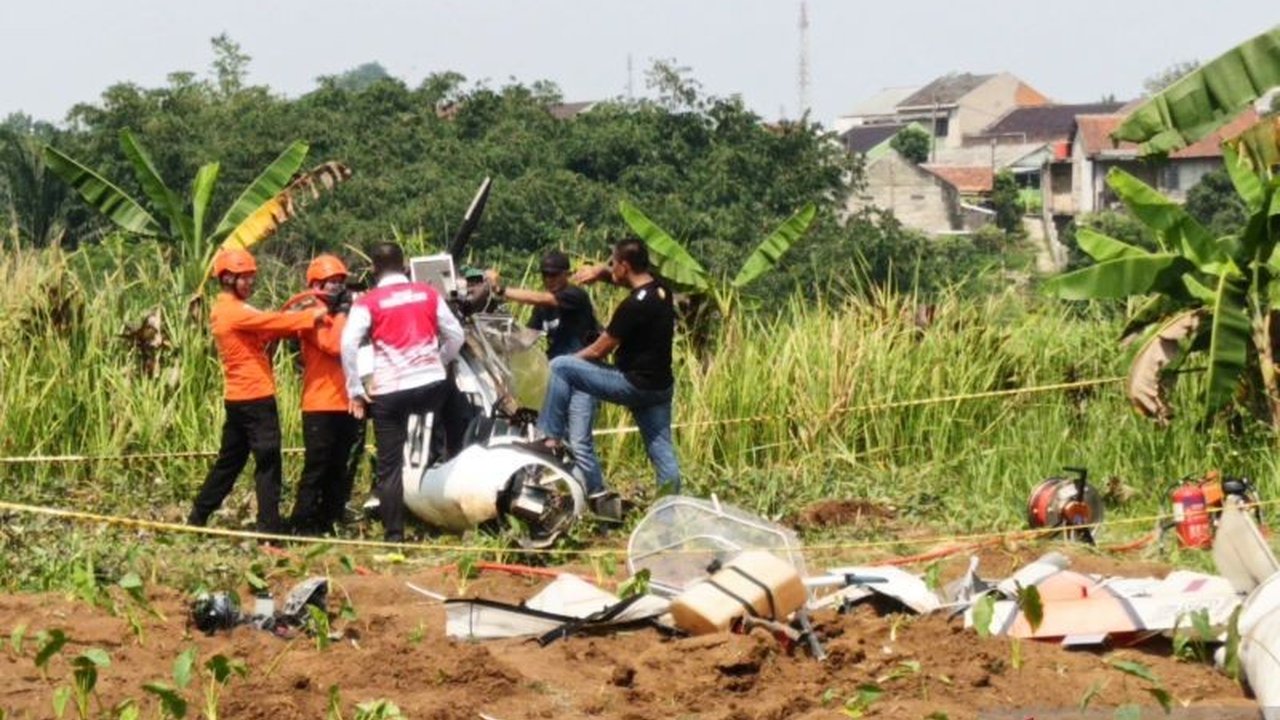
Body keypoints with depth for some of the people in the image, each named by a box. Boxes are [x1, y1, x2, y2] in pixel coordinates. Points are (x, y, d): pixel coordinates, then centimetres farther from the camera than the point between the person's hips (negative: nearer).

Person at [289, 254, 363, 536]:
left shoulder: (339, 314, 18)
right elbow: (335, 345, -21)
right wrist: (342, 313, -13)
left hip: (346, 404, 8)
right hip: (320, 405, -8)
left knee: (341, 469, 10)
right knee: (317, 467, -8)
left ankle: (329, 520, 15)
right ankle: (303, 523, -5)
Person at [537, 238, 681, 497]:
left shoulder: (634, 306, -20)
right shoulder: (661, 290, 5)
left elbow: (598, 351, -11)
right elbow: (619, 276, 29)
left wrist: (572, 360, 7)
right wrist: (600, 271, 11)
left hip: (634, 384, -8)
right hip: (661, 386, 8)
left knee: (559, 368, -6)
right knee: (662, 450, 11)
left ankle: (551, 437, -2)